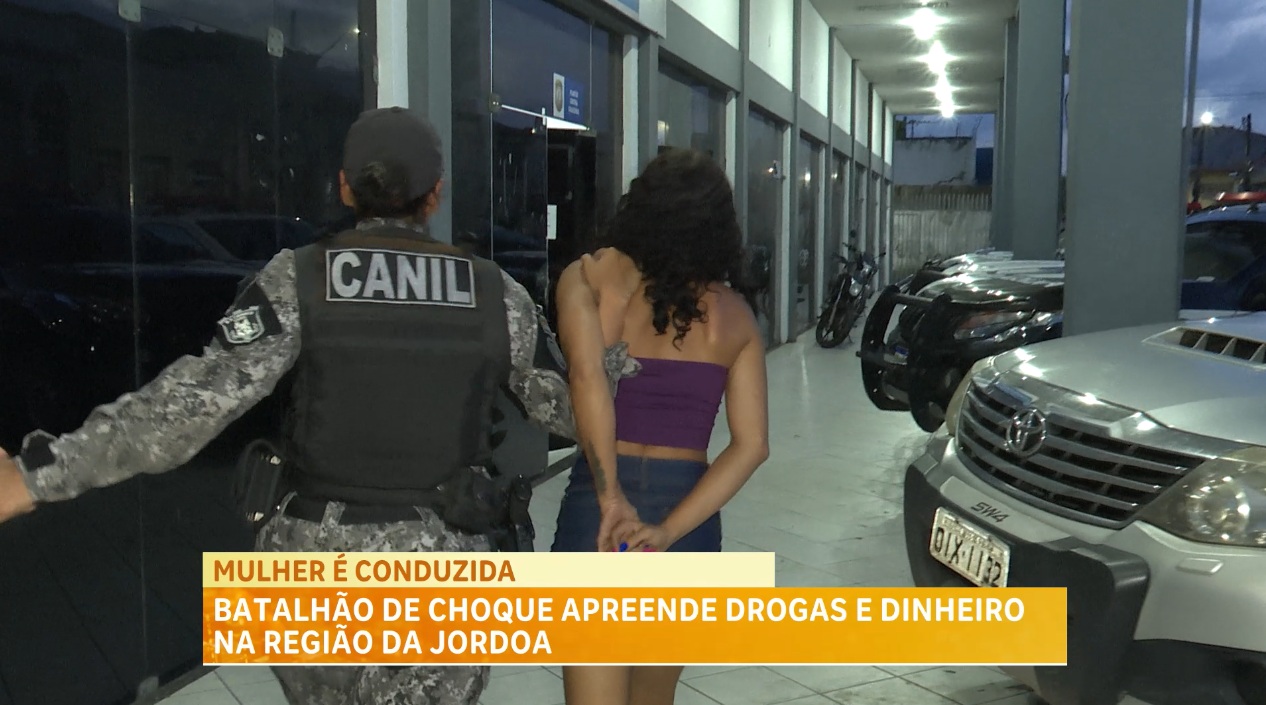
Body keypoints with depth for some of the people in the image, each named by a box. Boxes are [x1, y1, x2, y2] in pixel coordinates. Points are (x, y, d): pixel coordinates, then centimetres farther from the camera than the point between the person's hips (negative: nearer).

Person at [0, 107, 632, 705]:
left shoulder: (298, 279, -6)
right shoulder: (498, 296, -1)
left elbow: (201, 398, -17)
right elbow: (554, 401, 10)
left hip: (320, 558, 0)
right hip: (441, 567, 0)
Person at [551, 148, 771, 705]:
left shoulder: (589, 278, -2)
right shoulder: (734, 314, 5)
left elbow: (586, 375, -22)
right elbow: (751, 445, -4)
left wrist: (610, 498, -20)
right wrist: (669, 530, -10)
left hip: (600, 505, -3)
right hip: (690, 518, 3)